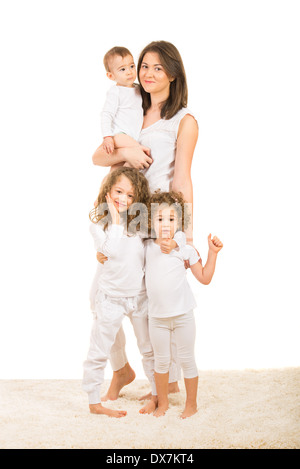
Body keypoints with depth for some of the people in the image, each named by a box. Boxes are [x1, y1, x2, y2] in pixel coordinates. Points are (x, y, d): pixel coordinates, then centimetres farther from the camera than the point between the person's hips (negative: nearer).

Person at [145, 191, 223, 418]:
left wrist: (213, 252, -5)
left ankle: (191, 403, 24)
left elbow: (205, 278, 1)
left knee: (187, 359, 8)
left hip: (183, 315, -2)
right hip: (157, 317, 2)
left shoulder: (185, 248, -3)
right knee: (161, 360, 13)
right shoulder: (147, 247, 2)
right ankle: (162, 402, 30)